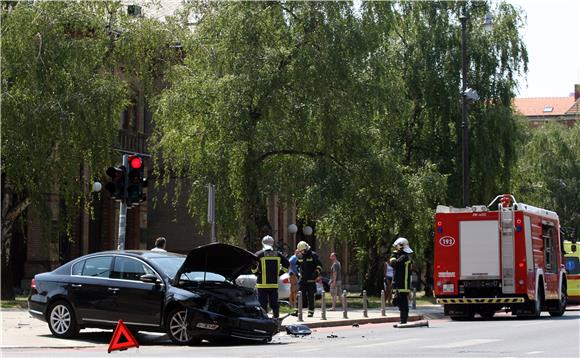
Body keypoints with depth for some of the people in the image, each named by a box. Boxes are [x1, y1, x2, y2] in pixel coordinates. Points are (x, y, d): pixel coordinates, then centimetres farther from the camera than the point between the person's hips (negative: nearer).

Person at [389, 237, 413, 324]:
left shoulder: (404, 257, -14)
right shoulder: (402, 256, 20)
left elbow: (394, 264, -25)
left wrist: (394, 254, -12)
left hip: (403, 285, -11)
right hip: (399, 285, 11)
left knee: (403, 303, -9)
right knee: (400, 302, 13)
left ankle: (403, 321, -10)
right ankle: (403, 321, 18)